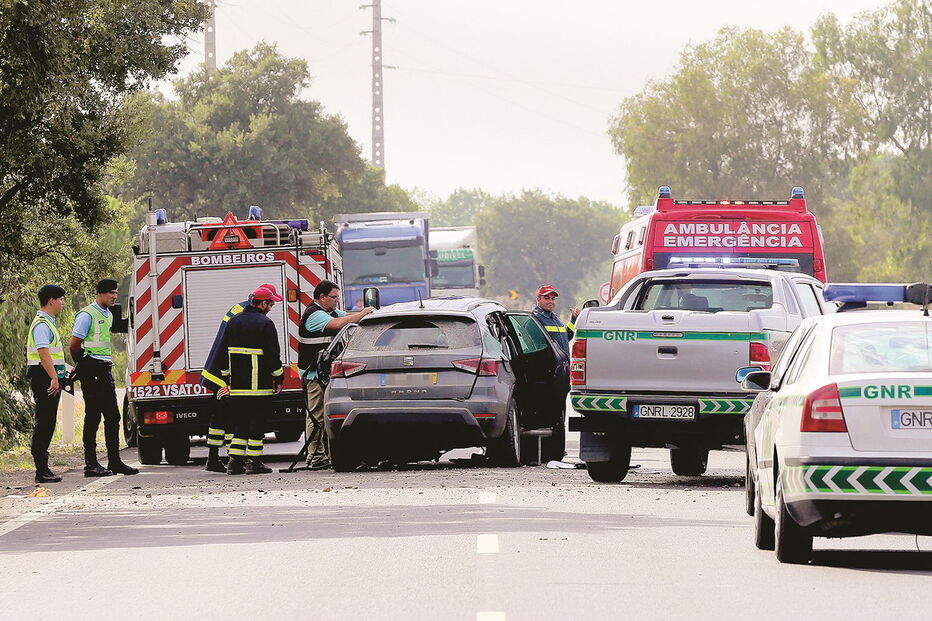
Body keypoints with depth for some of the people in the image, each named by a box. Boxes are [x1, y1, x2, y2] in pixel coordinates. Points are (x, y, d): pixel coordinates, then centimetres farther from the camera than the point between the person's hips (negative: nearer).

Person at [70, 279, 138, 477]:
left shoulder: (108, 315, 17)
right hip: (91, 369, -9)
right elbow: (74, 346, -10)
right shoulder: (87, 315, -10)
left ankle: (114, 461, 14)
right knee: (93, 416, -7)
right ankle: (91, 464, -4)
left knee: (112, 416, 9)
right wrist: (82, 367, 2)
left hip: (105, 369, 9)